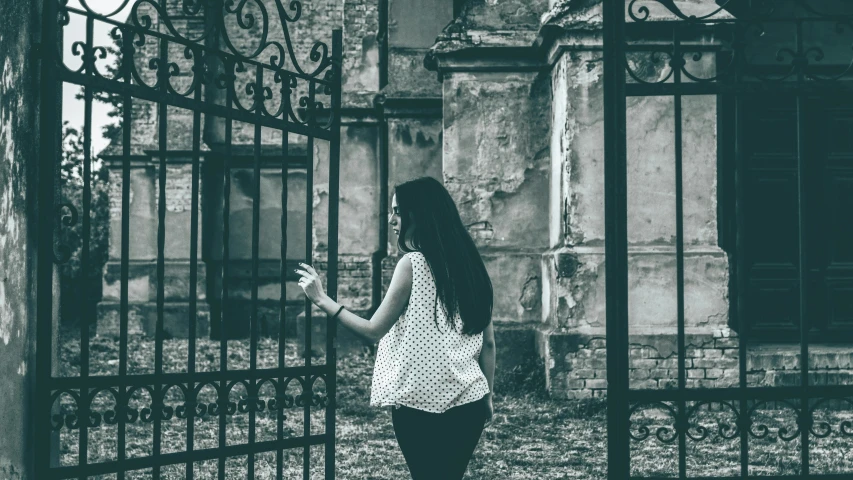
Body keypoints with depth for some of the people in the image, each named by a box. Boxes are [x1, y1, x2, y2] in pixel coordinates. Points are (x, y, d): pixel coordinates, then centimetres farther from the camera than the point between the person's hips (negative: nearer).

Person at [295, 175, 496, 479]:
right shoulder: (469, 264, 7)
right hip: (468, 400, 6)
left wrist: (322, 299, 0)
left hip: (422, 402, -6)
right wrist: (488, 396, 18)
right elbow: (488, 343, 10)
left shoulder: (413, 263, -11)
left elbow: (374, 331, -8)